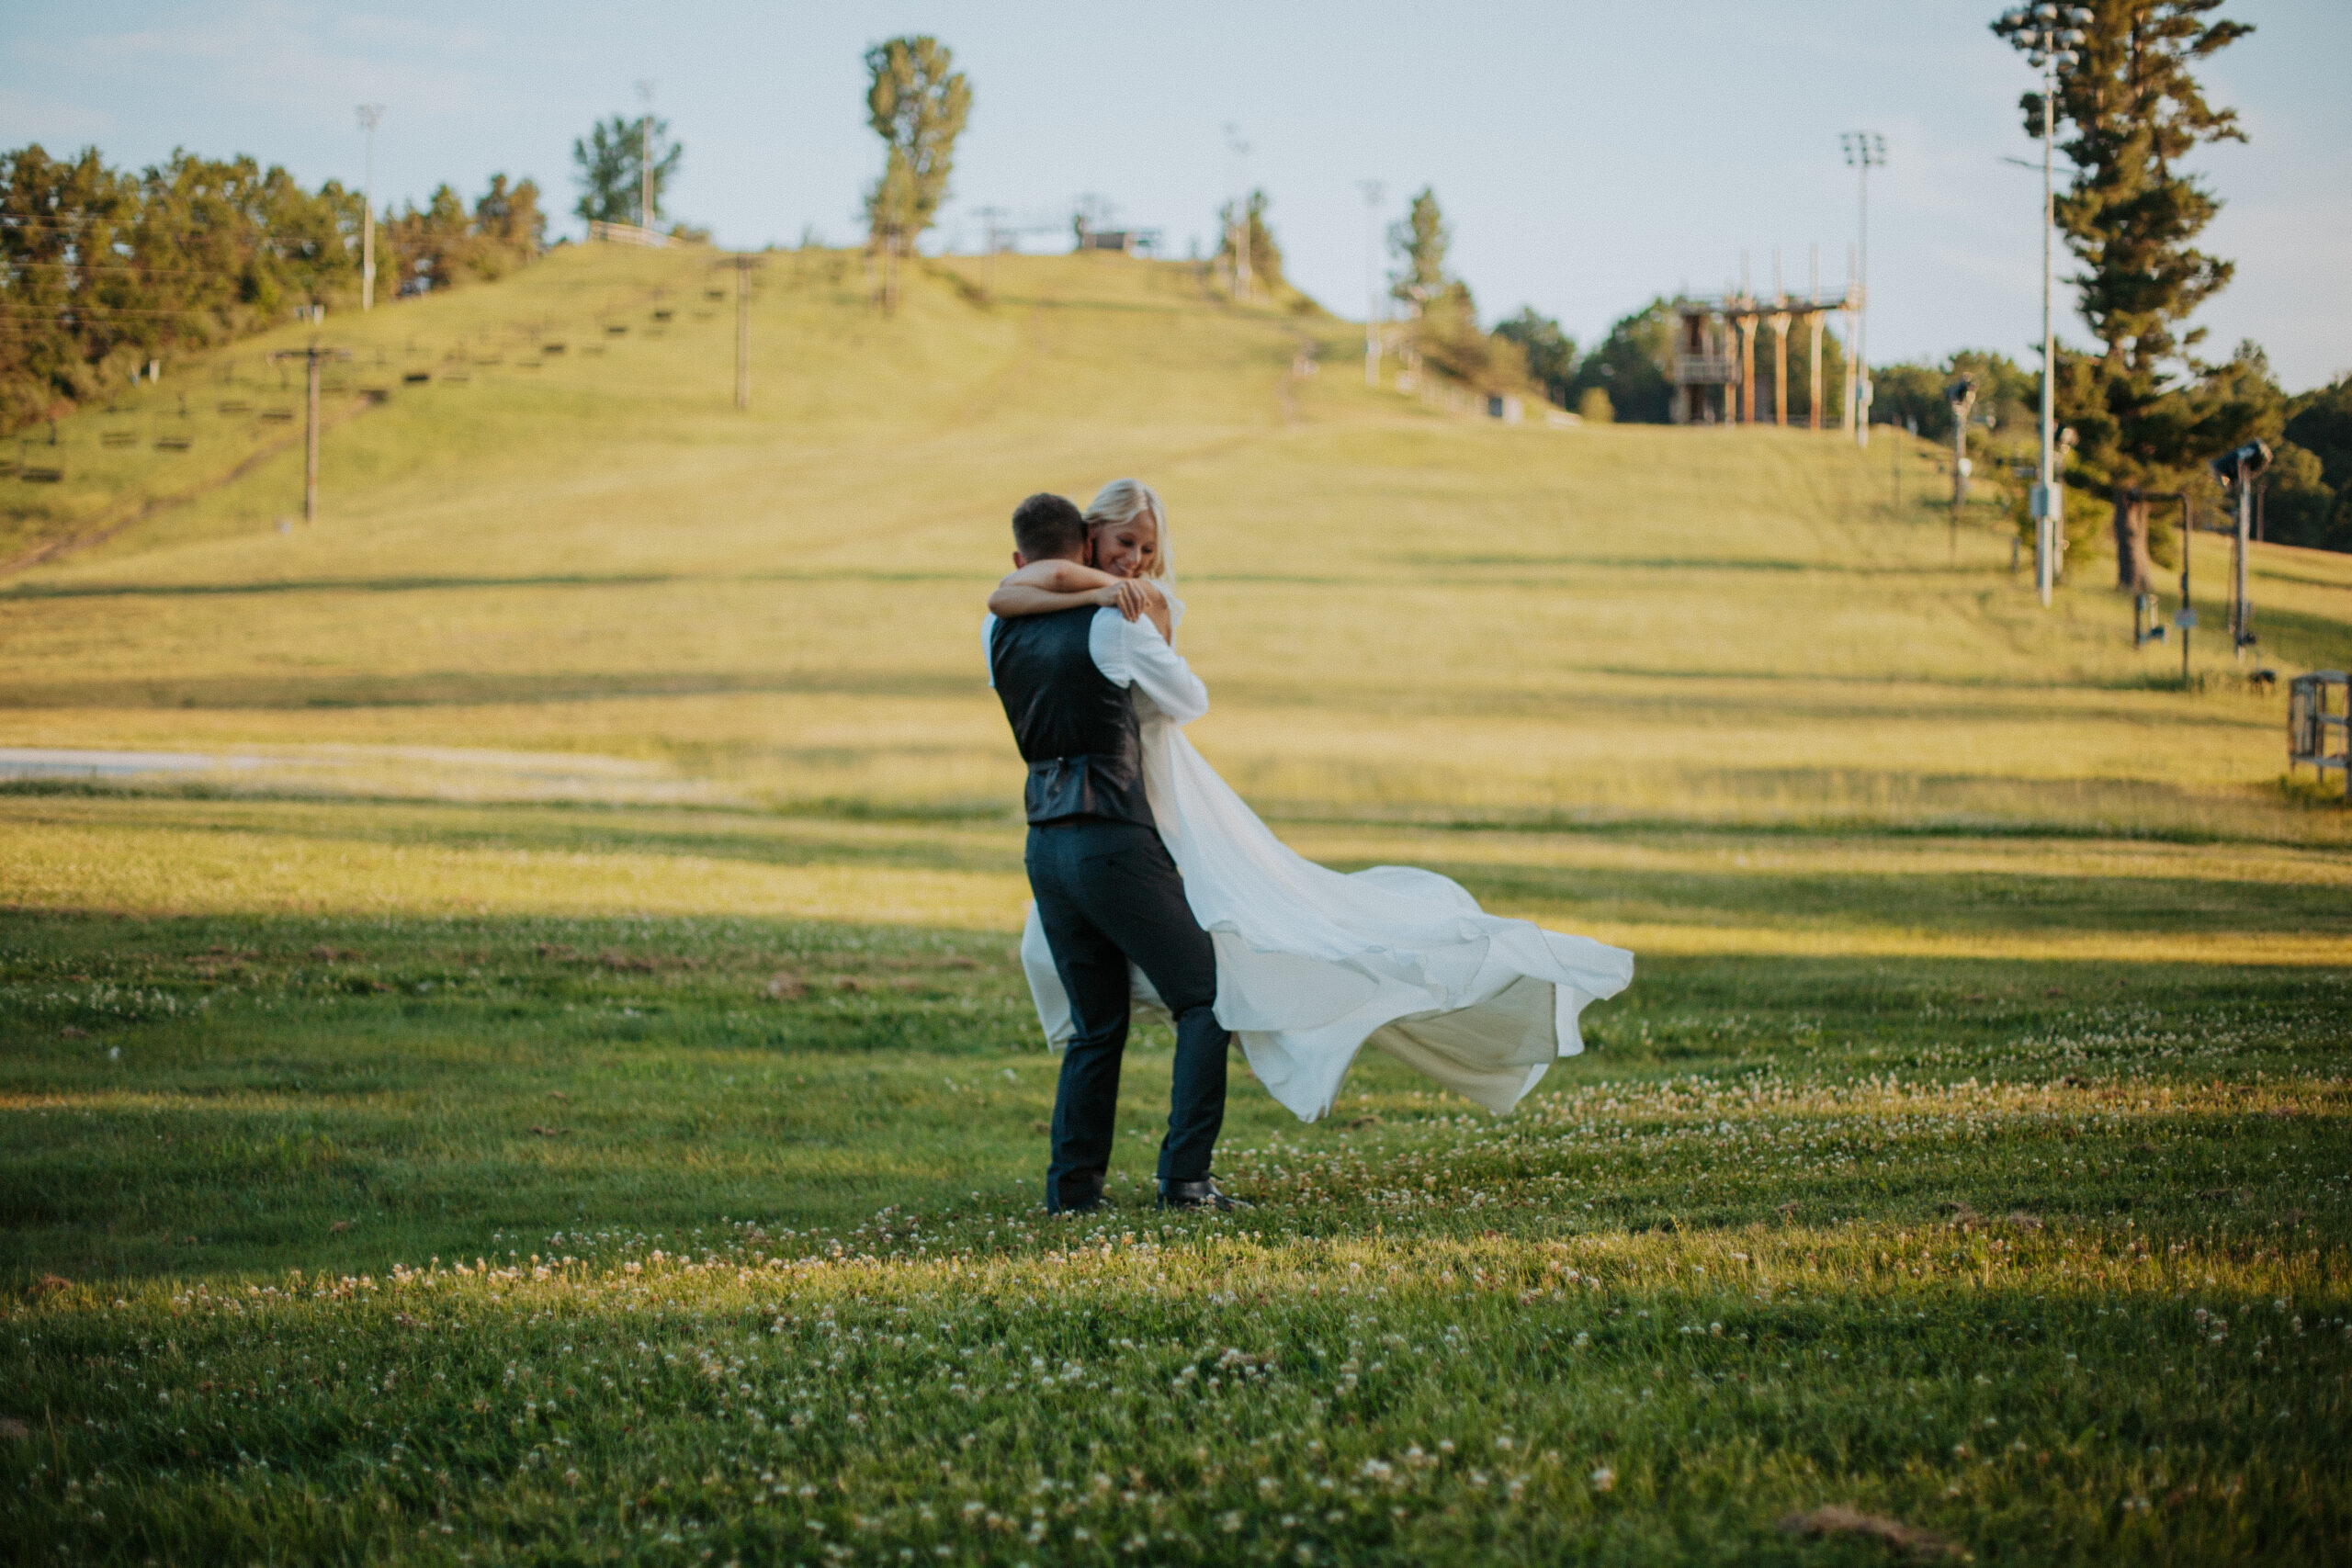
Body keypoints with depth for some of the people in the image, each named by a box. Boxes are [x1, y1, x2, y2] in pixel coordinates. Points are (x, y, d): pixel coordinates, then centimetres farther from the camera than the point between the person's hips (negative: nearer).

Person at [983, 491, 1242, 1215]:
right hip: (1114, 840, -6)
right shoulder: (1115, 623, -8)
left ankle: (1072, 1188, 9)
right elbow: (1193, 701, 7)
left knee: (1095, 1026, 15)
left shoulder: (998, 634, 7)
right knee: (1204, 1003, 2)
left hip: (1046, 847, 6)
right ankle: (1184, 1176, -8)